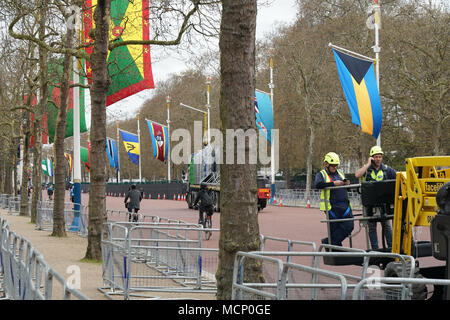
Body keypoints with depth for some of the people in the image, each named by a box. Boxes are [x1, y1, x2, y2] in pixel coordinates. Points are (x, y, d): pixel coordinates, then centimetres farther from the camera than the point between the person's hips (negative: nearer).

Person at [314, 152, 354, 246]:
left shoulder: (340, 173, 22)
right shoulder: (321, 174, 3)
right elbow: (318, 184, -17)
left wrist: (346, 184, 9)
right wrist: (333, 183, -20)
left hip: (344, 204, 5)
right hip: (332, 206, -5)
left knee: (349, 226, -6)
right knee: (334, 229, -4)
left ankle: (328, 242, 1)